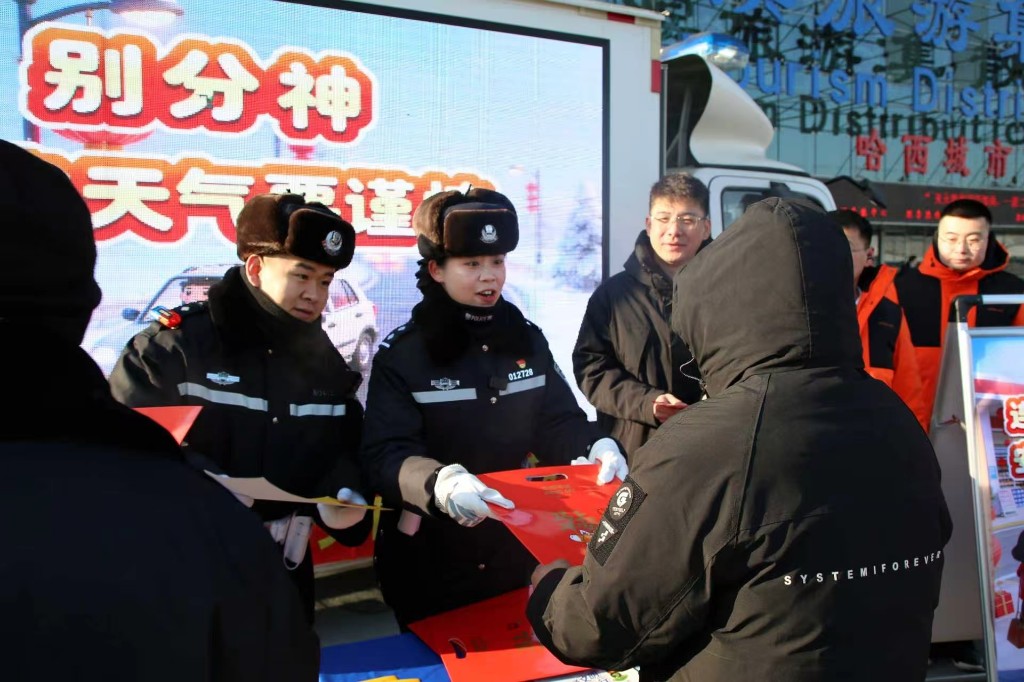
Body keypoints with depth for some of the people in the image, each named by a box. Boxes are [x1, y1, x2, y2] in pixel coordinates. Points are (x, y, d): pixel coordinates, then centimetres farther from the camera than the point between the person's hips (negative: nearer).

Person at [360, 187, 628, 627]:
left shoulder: (528, 340, 2)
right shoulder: (402, 354, -12)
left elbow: (558, 424, 2)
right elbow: (383, 456, -20)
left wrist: (594, 449, -21)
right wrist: (439, 481, -41)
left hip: (517, 550, 4)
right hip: (429, 562, -4)